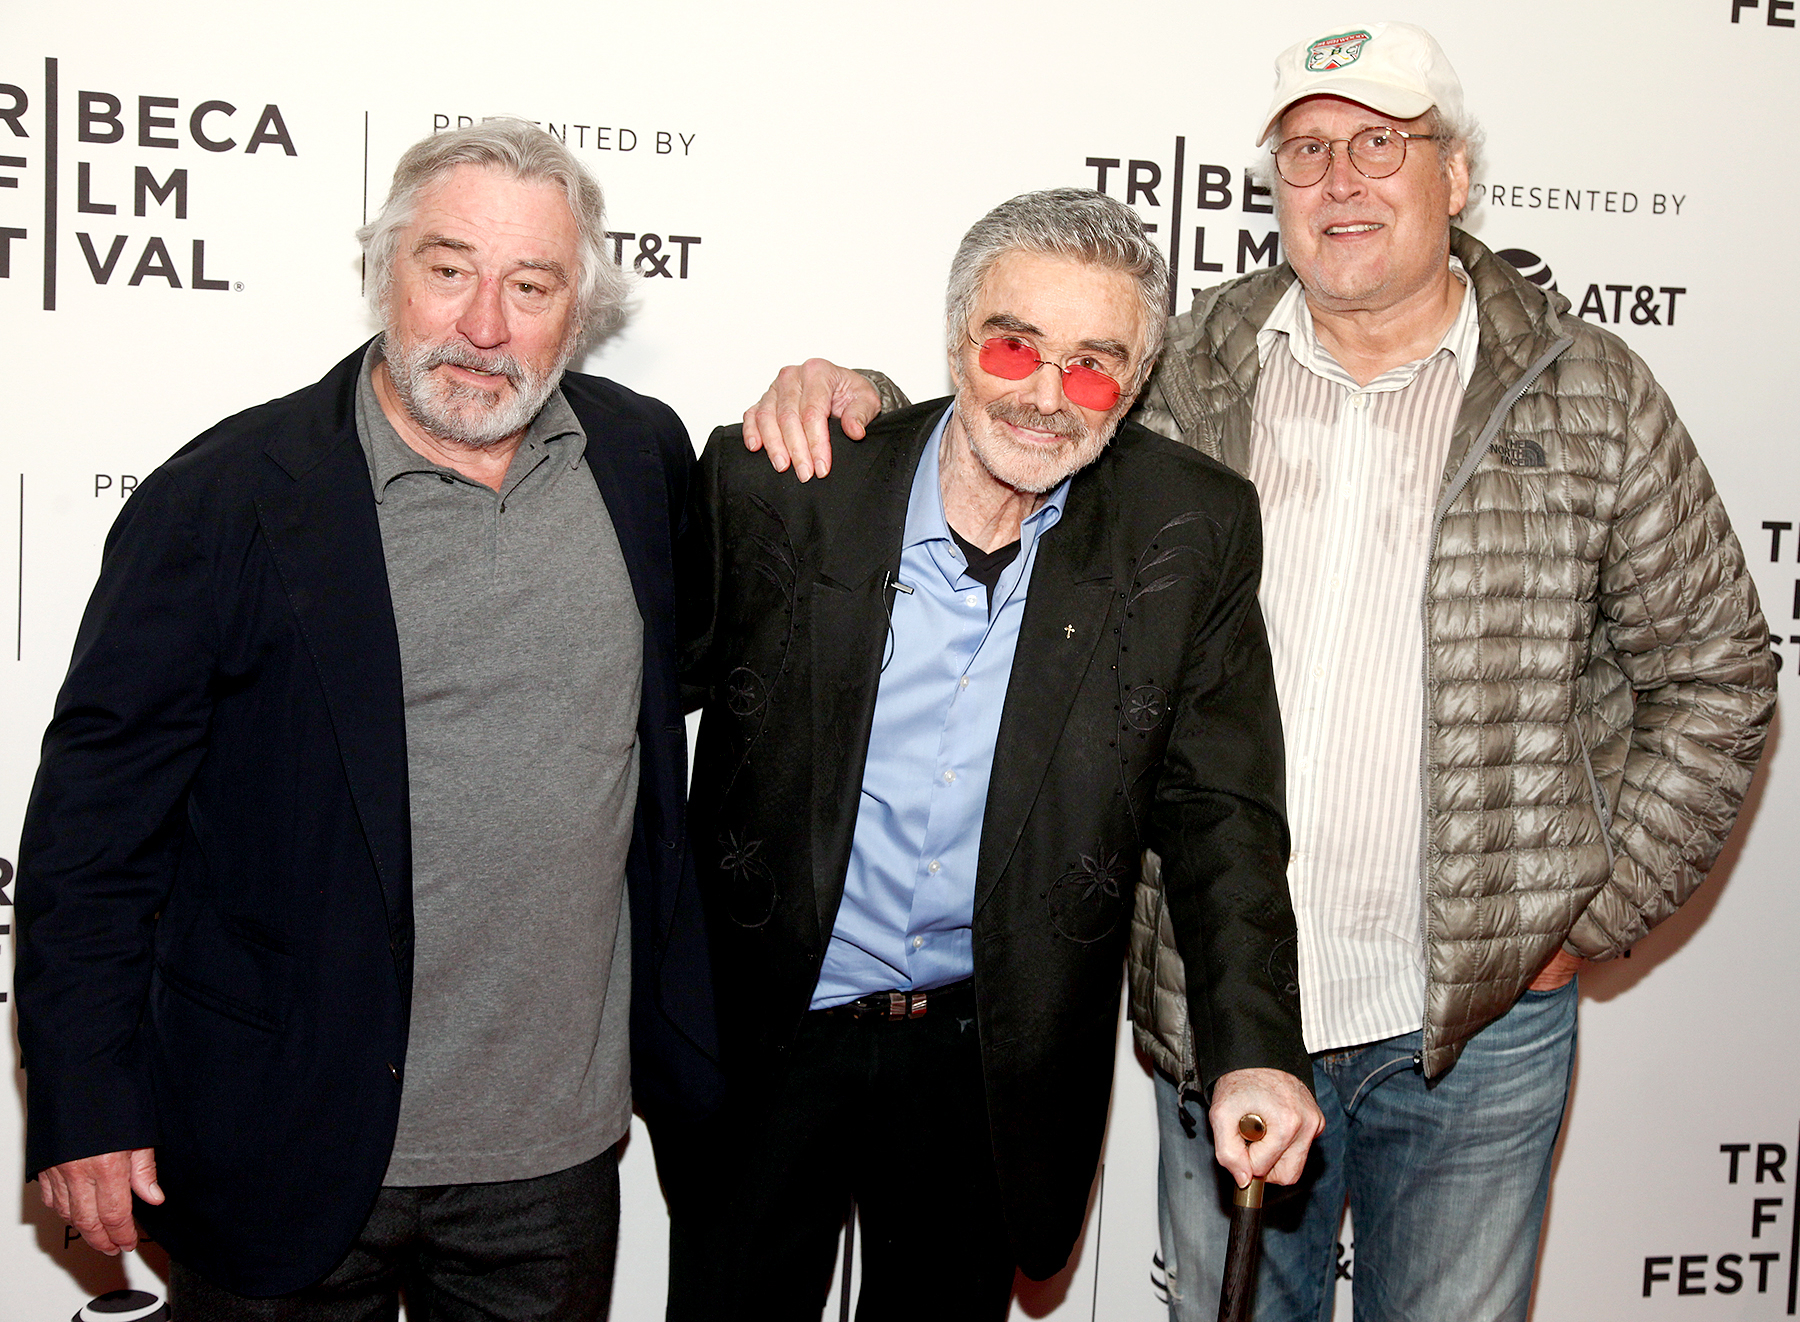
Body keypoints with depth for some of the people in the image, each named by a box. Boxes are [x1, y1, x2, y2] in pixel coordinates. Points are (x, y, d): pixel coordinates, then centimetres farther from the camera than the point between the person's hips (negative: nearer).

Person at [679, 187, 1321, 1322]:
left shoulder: (1194, 533, -9)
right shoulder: (777, 484, -12)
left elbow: (1218, 810, -8)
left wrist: (1254, 1050, -17)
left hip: (991, 1060, 1)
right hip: (764, 1036, -1)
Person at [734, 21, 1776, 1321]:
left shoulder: (1590, 396, -2)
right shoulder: (1189, 372, 2)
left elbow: (1715, 673, 3)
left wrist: (1593, 918, -2)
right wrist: (859, 399, -10)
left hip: (1479, 1021, -1)